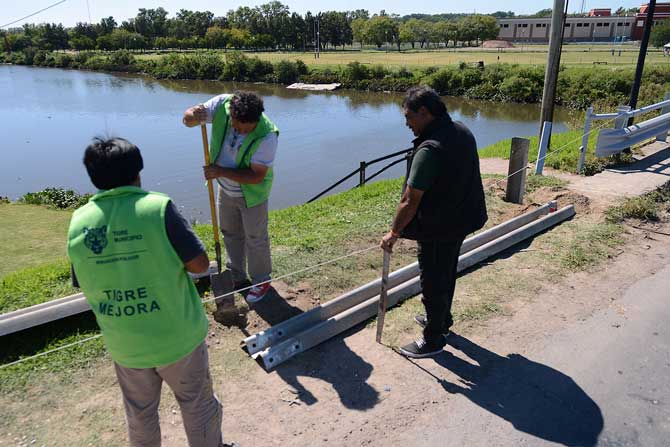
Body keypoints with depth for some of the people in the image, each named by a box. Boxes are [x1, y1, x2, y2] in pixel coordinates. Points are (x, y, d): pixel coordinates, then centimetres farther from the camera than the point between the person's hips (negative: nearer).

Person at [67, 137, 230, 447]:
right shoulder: (157, 207, -19)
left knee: (139, 414, 27)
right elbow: (200, 264, -17)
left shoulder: (79, 222, -6)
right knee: (198, 405, 20)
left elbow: (83, 284, 4)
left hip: (124, 346, 4)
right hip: (177, 337, -4)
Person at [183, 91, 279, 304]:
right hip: (226, 189, 6)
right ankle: (237, 278, 41)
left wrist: (221, 172, -34)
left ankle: (261, 281, 33)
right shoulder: (221, 104, -22)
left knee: (256, 239, 10)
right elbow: (187, 119, -19)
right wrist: (194, 116, -43)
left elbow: (256, 176, -29)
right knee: (230, 234, 20)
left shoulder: (266, 136, -33)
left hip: (252, 193, -5)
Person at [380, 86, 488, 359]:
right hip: (462, 218, 9)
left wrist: (394, 233, -14)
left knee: (433, 282, 7)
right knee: (447, 273, 25)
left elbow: (410, 201, -26)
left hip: (439, 227, -9)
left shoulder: (430, 149, -28)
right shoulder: (462, 132, 1)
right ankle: (442, 319, 46)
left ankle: (433, 339, 24)